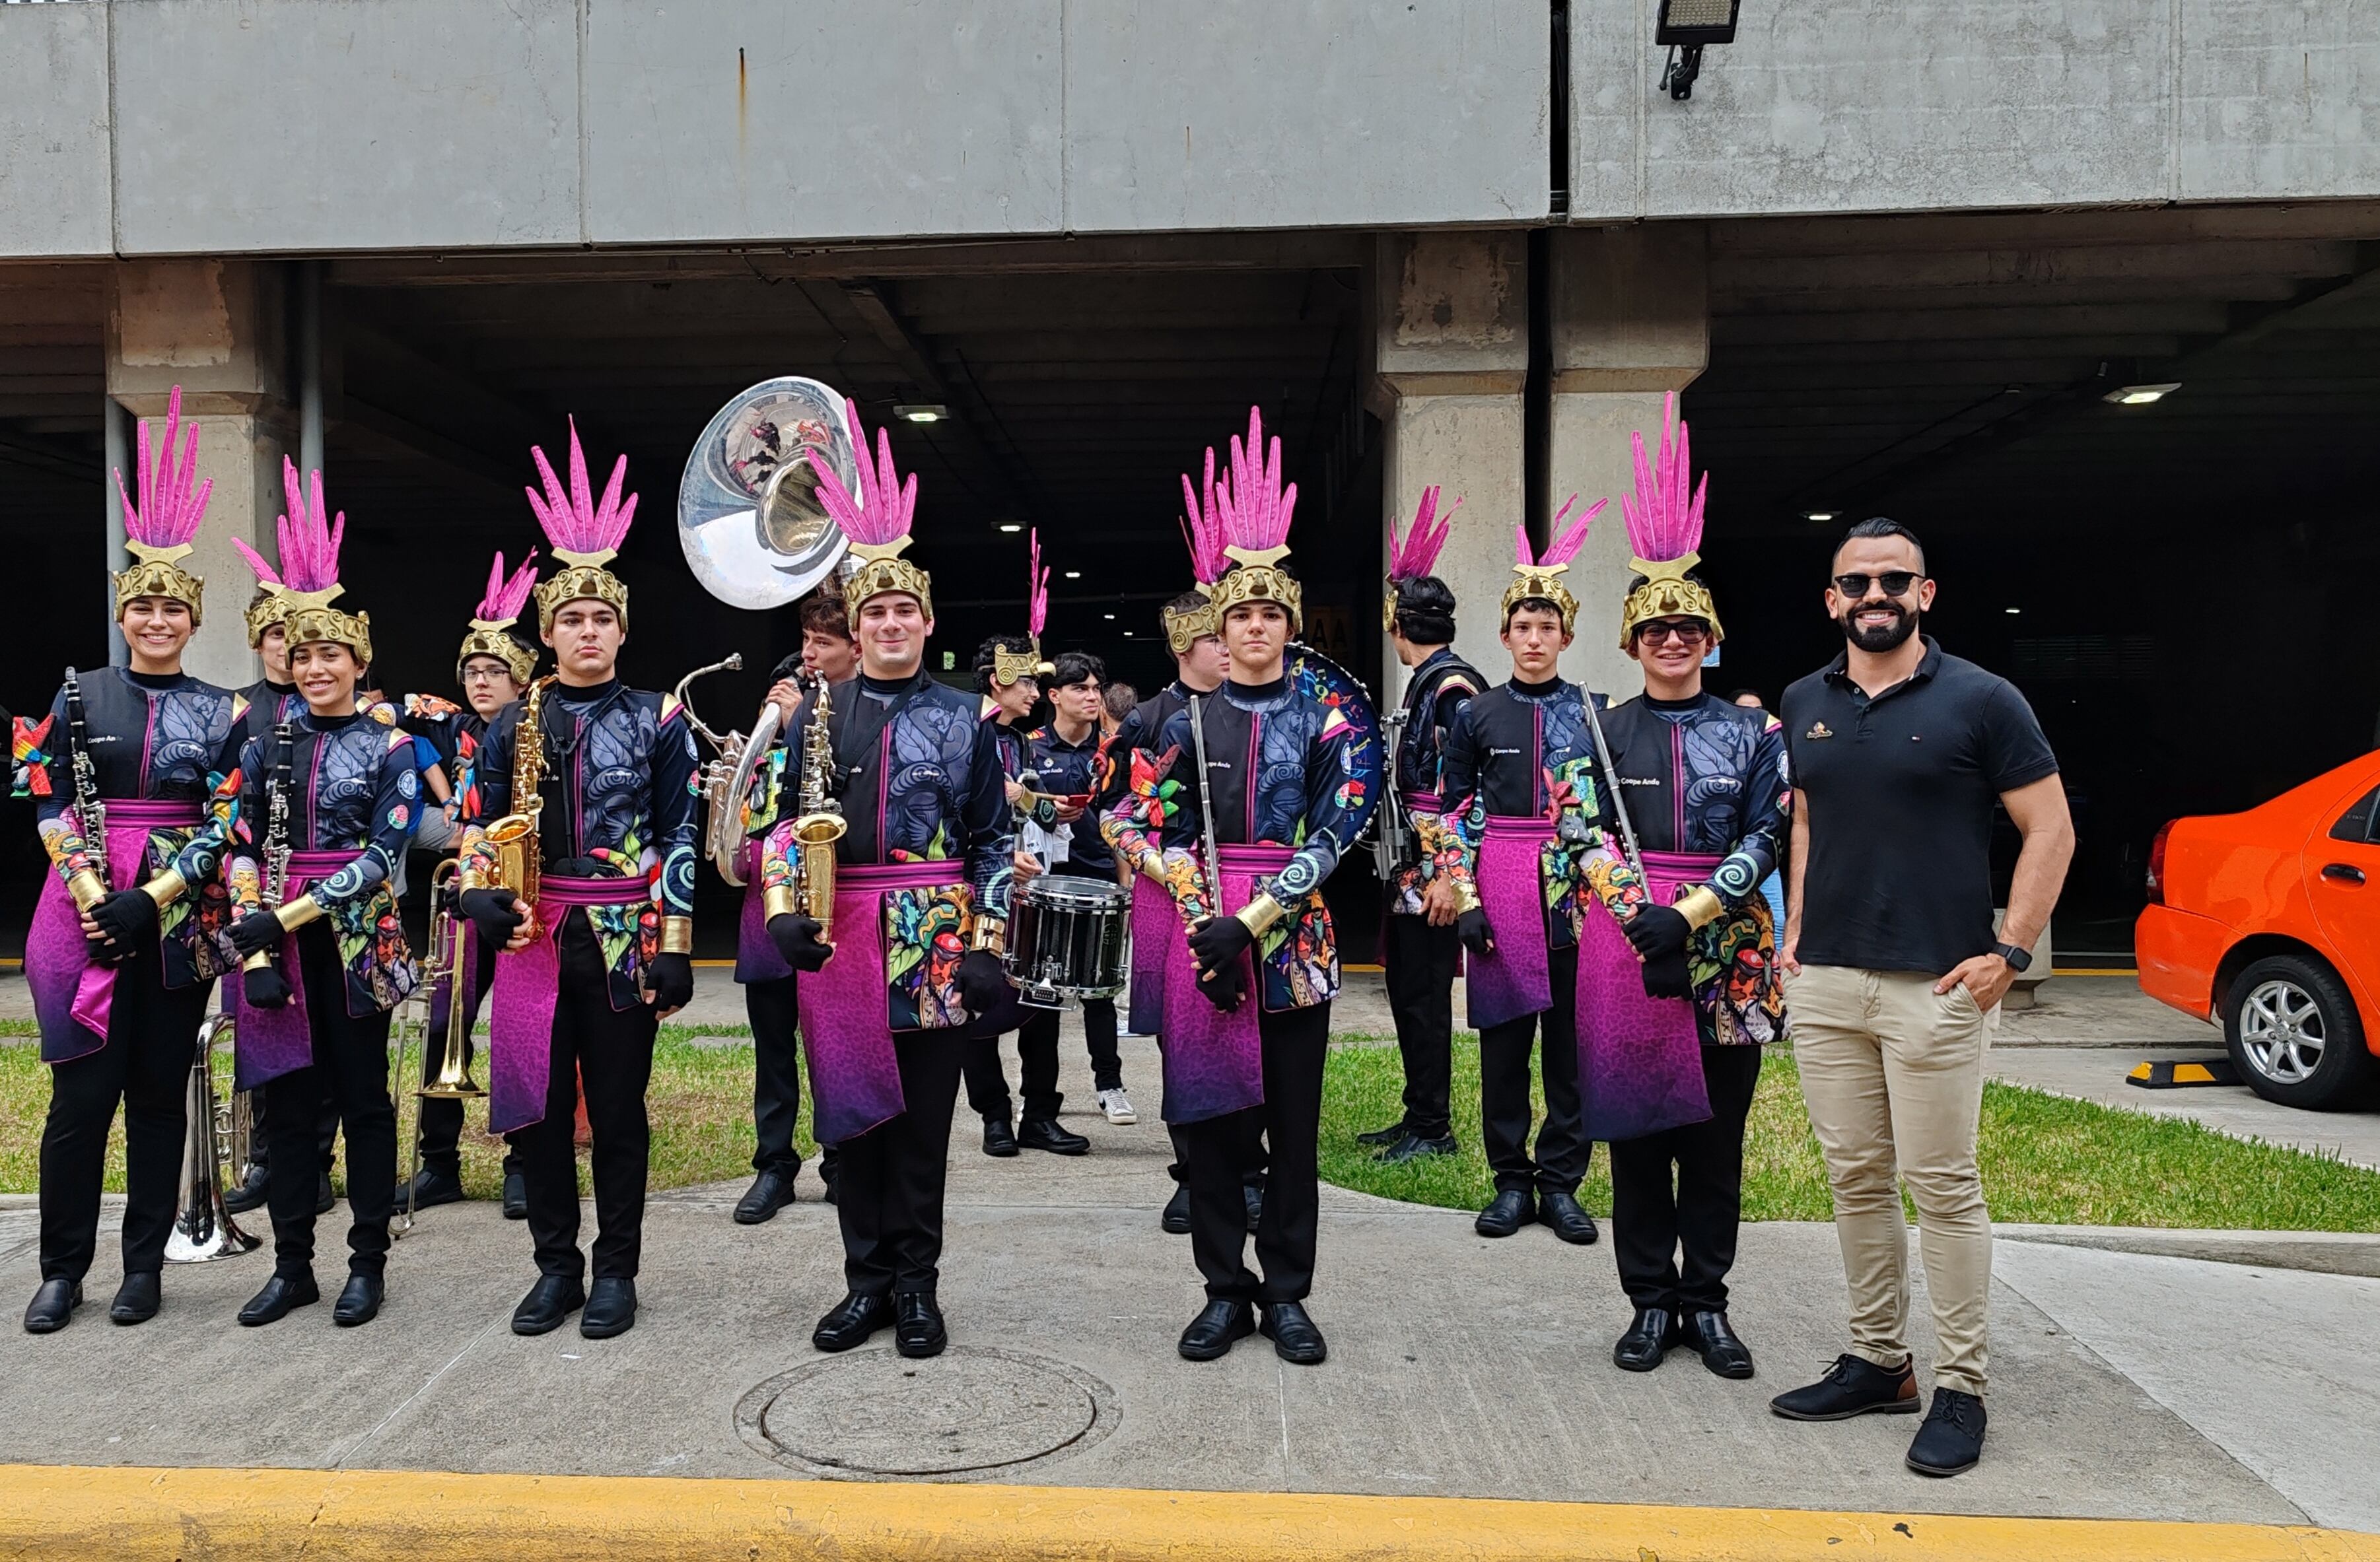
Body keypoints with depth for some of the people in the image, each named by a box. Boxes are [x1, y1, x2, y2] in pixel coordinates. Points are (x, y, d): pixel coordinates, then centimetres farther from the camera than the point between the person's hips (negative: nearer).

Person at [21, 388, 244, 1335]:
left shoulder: (224, 712, 4)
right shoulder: (82, 695, 6)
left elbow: (226, 826, -2)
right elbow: (49, 801, 2)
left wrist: (151, 900, -13)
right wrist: (91, 894, -11)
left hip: (180, 920, 0)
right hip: (86, 912, 0)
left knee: (160, 1092, 7)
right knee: (84, 1092, 1)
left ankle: (144, 1265, 18)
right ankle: (63, 1268, 16)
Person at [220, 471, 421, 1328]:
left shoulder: (389, 747, -2)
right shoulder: (268, 743, 8)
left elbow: (383, 856, -10)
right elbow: (245, 847, 5)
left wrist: (288, 915, -17)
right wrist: (255, 942, -6)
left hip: (353, 942, -3)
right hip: (275, 944, 4)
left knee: (362, 1098, 4)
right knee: (287, 1099, 9)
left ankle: (367, 1263, 15)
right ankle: (292, 1264, 20)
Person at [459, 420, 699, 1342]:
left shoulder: (659, 720, 0)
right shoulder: (513, 724, 8)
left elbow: (678, 837, -2)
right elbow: (481, 825, 11)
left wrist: (675, 946, -7)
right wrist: (481, 894, -10)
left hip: (624, 937, -3)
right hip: (536, 937, 3)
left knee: (618, 1110, 5)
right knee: (537, 1104, 8)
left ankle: (616, 1269, 17)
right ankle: (556, 1264, 23)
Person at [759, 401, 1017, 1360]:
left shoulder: (964, 721, 4)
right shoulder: (819, 714, 6)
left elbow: (994, 841, 3)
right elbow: (785, 820, 4)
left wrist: (988, 946, -5)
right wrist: (784, 909, -13)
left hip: (934, 941, -1)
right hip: (841, 940, 2)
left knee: (924, 1119, 5)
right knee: (852, 1109, 8)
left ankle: (916, 1285, 18)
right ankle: (867, 1279, 22)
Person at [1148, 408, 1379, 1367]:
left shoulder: (1330, 714, 1)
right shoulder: (1188, 719, 7)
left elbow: (1336, 832, -8)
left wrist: (1253, 922, -17)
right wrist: (1204, 923, -12)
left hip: (1294, 938, -1)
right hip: (1204, 938, 2)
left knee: (1294, 1122, 6)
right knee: (1208, 1117, 7)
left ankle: (1285, 1295, 20)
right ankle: (1224, 1291, 21)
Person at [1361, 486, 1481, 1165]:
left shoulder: (1453, 687, -16)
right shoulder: (1425, 683, 14)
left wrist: (1449, 878, -23)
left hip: (1433, 873, -10)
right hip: (1411, 870, 10)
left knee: (1426, 997, -3)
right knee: (1407, 993, 15)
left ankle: (1434, 1129, 7)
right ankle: (1417, 1118, 25)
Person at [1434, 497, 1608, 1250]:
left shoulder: (1592, 713, 6)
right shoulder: (1477, 715, 4)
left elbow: (1605, 809, 8)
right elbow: (1457, 811, 2)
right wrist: (1465, 898, -6)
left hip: (1572, 893, 0)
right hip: (1500, 894, 0)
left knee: (1570, 1034, 5)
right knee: (1504, 1037, 6)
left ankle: (1562, 1182, 16)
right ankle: (1513, 1180, 18)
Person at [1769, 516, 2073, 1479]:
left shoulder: (1979, 701, -4)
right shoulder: (1805, 705, 11)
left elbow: (2051, 830, -3)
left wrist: (2009, 953, -10)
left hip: (1935, 986, -5)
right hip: (1824, 984, 5)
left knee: (1942, 1187, -1)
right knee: (1855, 1180, 11)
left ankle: (1961, 1390, 11)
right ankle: (1877, 1362, 24)